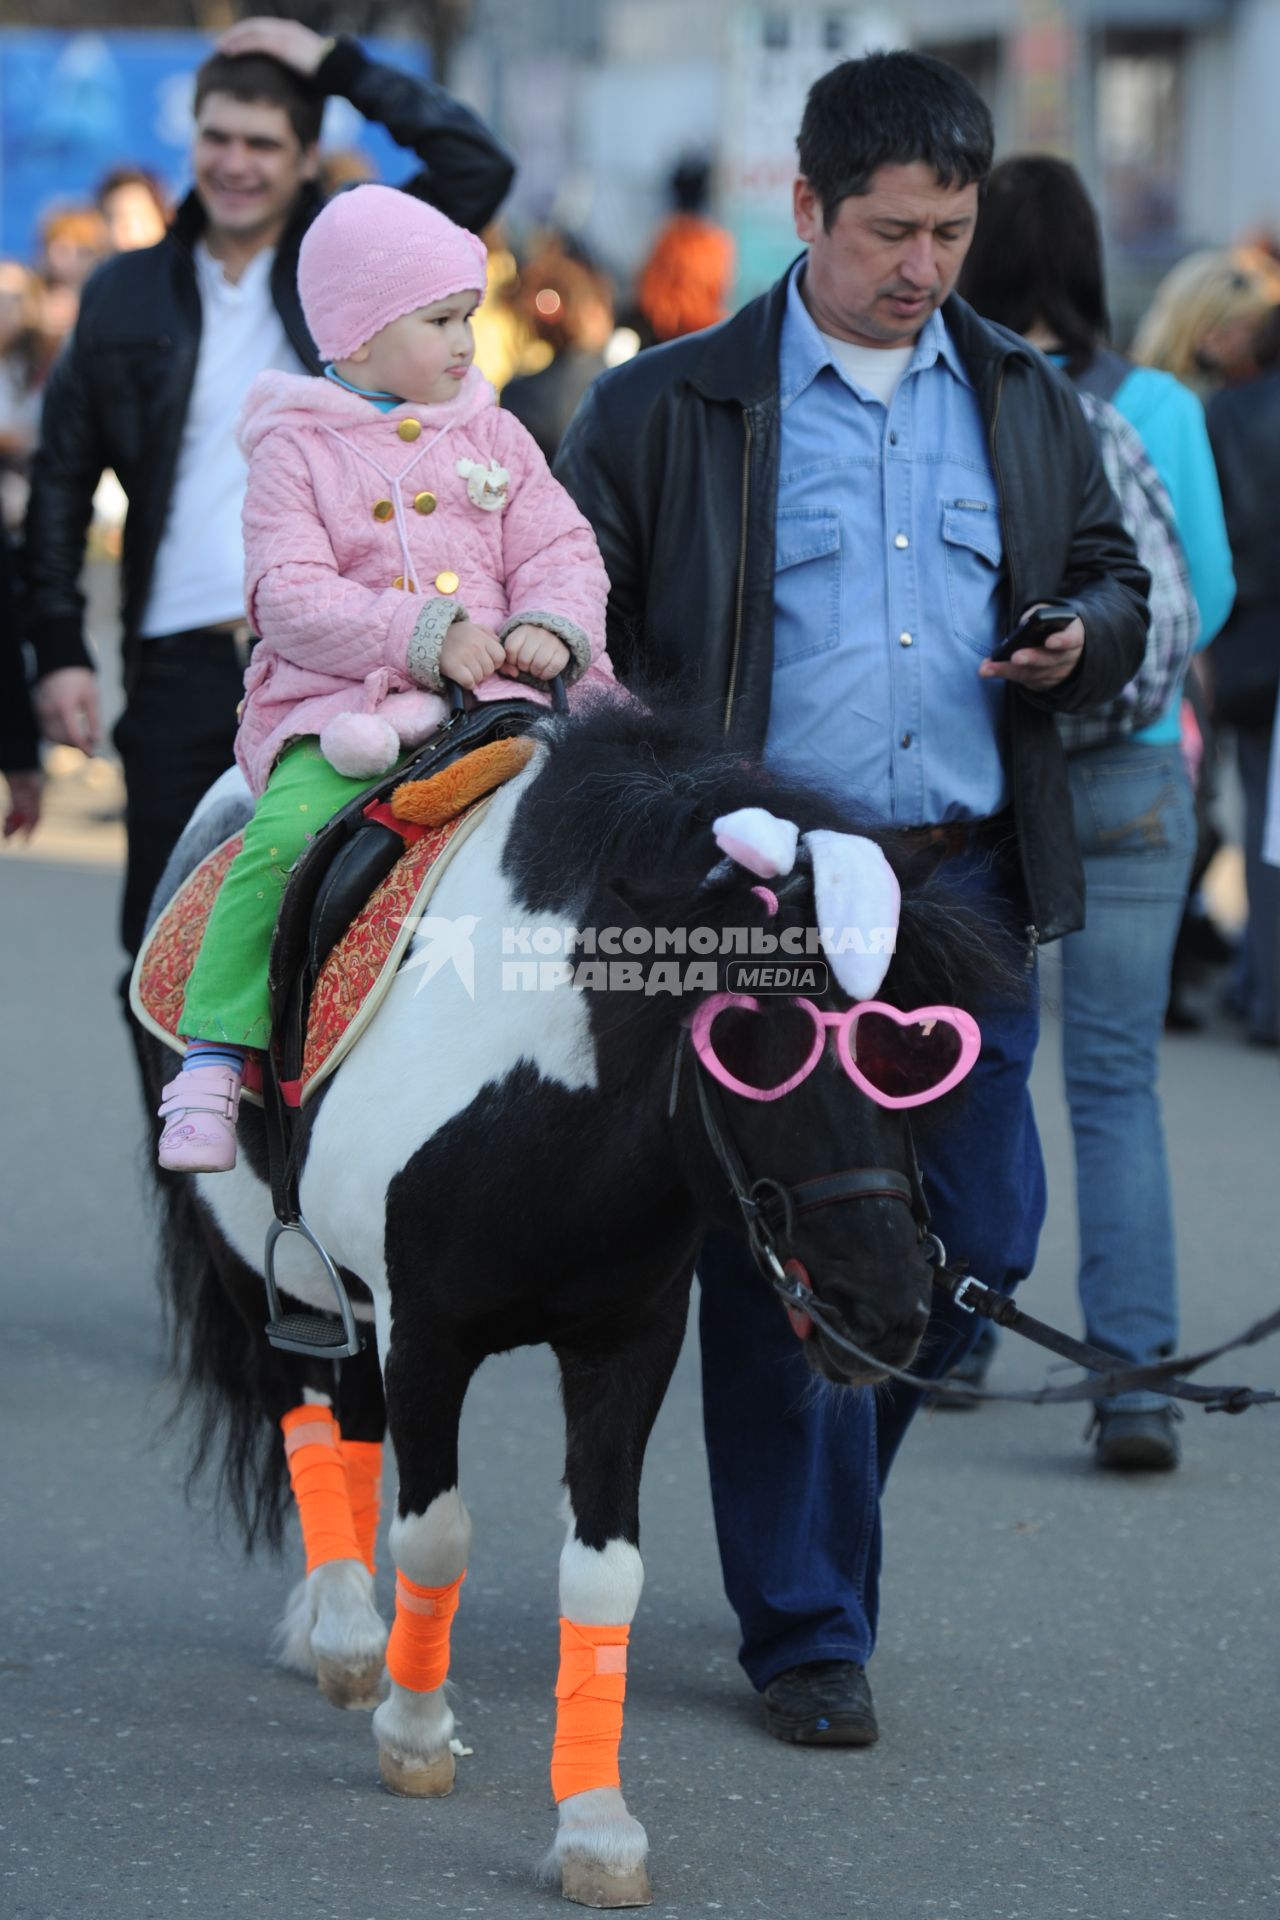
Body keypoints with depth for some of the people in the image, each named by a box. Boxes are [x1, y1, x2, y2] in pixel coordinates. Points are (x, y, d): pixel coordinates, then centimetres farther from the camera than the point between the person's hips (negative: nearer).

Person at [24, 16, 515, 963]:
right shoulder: (127, 294, 12)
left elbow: (479, 166, -5)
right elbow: (62, 481, 14)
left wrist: (339, 65, -3)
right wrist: (59, 648, 4)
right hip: (180, 665, 2)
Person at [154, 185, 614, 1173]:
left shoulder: (492, 438, 17)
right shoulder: (298, 452, 4)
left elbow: (559, 549, 13)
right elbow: (291, 598, -7)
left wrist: (549, 625, -11)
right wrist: (424, 636, -18)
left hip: (494, 700, 3)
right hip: (337, 706, -3)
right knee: (282, 841, -29)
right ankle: (212, 1067, -22)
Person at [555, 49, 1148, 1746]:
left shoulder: (1026, 404, 13)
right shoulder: (669, 408, 0)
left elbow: (1117, 584, 22)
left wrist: (1082, 639, -2)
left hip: (966, 890, 4)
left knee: (983, 1240, 5)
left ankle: (812, 1479, 33)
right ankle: (807, 1627, 9)